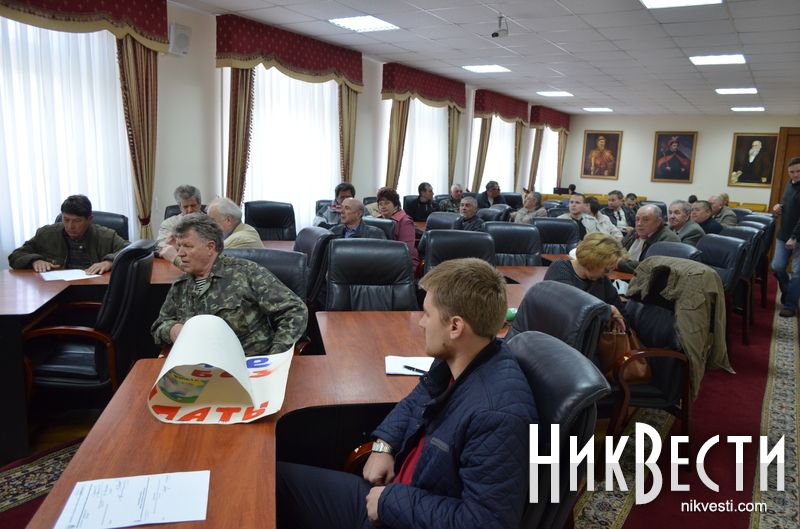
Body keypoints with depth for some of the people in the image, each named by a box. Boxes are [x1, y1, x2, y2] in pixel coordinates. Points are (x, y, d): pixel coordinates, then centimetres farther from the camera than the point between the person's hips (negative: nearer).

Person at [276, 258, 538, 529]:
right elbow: (415, 401, 17)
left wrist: (391, 500, -20)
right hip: (391, 491, 8)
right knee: (277, 477, 8)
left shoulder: (498, 413, -31)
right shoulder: (451, 361, -3)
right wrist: (384, 445, -1)